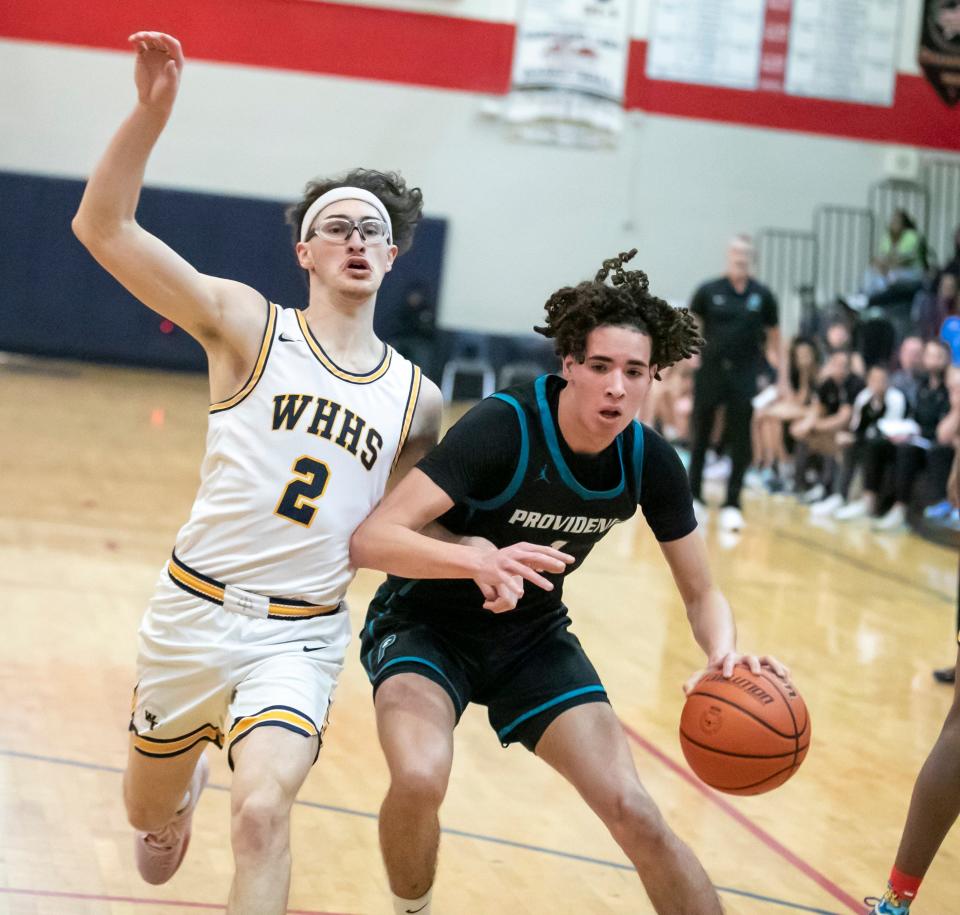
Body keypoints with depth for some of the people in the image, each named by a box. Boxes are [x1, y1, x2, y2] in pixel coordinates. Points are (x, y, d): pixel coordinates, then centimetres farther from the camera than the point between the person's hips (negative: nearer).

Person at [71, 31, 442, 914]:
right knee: (148, 814, 20)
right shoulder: (248, 325, -5)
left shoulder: (417, 399, 4)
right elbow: (103, 227, -15)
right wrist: (152, 110, -25)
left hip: (300, 637, 0)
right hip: (195, 609, 0)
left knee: (263, 813, -25)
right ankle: (188, 778, 57)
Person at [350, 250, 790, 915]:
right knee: (420, 779, -32)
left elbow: (702, 594, -2)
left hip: (532, 638, 4)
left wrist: (724, 653, -26)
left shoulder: (650, 461, -12)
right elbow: (370, 540, -33)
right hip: (427, 627, -4)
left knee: (634, 815, -10)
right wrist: (479, 561, -52)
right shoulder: (504, 428, -28)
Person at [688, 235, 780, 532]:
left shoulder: (762, 295, 2)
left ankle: (731, 505, 5)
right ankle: (694, 498, 21)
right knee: (700, 437, 7)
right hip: (709, 372, 0)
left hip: (744, 377, 0)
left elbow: (773, 334, 10)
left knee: (740, 444, -1)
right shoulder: (708, 291, -1)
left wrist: (776, 366, 8)